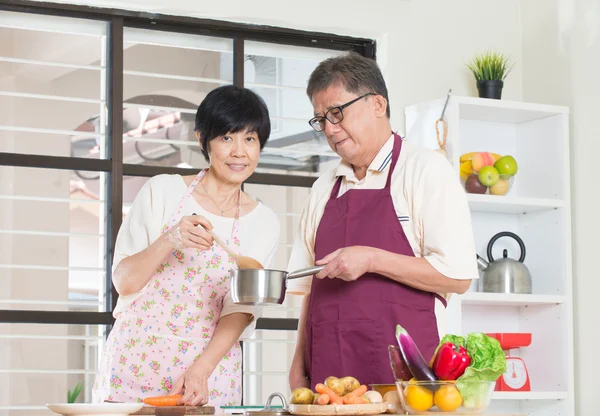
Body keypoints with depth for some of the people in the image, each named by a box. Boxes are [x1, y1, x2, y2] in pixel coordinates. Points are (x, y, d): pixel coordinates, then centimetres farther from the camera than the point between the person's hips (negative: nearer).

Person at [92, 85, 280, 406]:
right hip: (135, 364, -1)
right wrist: (168, 240, -19)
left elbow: (241, 309, -1)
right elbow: (123, 281, -2)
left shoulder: (263, 223, 6)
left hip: (209, 371, 1)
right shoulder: (162, 191, 0)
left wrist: (200, 371, -15)